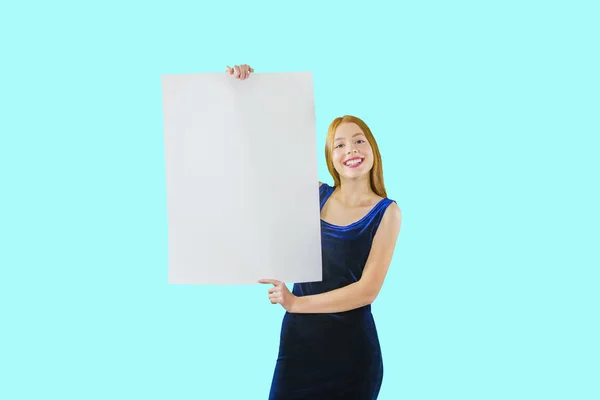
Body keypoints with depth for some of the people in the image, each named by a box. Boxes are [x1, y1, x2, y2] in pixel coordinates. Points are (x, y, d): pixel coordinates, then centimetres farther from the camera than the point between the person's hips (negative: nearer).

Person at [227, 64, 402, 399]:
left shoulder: (387, 212, -6)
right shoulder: (314, 194, 2)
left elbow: (367, 290, -13)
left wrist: (296, 303, -19)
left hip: (352, 347, -2)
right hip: (299, 338, 3)